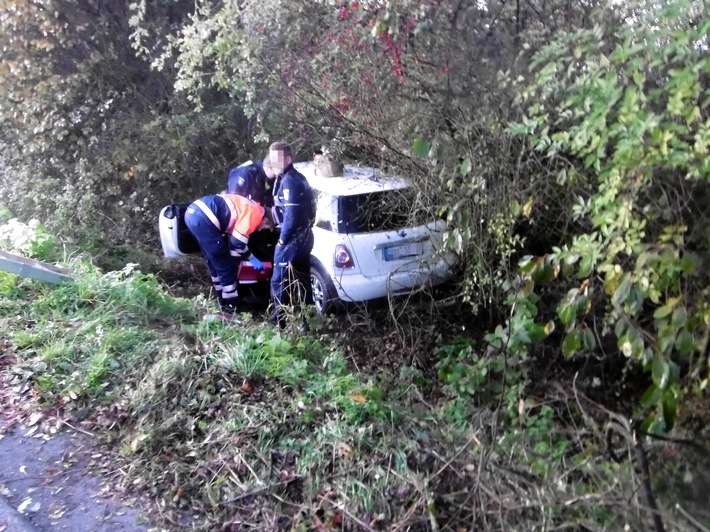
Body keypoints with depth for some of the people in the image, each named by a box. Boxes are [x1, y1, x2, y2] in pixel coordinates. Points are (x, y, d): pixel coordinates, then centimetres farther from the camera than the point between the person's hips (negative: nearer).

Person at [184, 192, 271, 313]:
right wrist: (251, 258, 8)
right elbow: (238, 242, -7)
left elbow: (232, 237, 31)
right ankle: (231, 304, 16)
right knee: (226, 265, 4)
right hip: (203, 218, -10)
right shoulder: (256, 213, -3)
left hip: (193, 212, 10)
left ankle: (224, 298, 35)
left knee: (215, 263, 23)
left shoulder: (249, 208, 25)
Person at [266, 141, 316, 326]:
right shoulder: (296, 177, 10)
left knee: (279, 281, 1)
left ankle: (279, 320, 10)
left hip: (293, 239, -10)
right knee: (302, 280, 19)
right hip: (304, 236, 10)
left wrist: (282, 240, -16)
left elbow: (291, 216, -25)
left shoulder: (289, 182, -21)